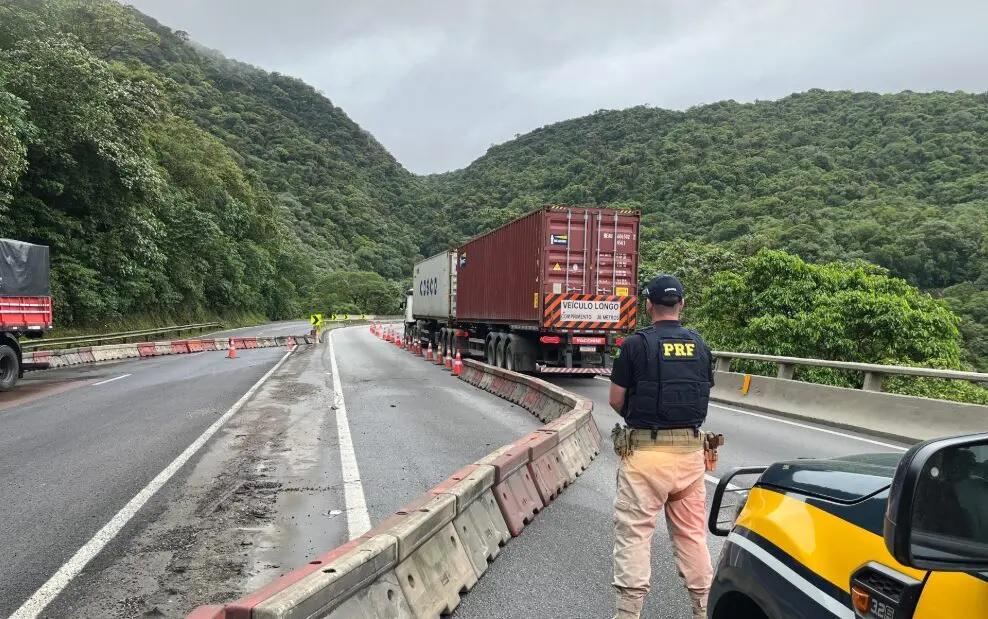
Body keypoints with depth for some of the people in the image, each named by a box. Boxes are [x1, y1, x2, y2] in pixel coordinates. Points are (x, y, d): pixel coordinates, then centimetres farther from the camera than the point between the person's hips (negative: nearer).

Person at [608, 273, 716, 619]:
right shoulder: (700, 345, 6)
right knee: (692, 533, 16)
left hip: (646, 451, -5)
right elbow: (704, 396, 12)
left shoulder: (637, 344, -8)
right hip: (690, 451, 5)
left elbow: (616, 400, -2)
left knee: (634, 533, 2)